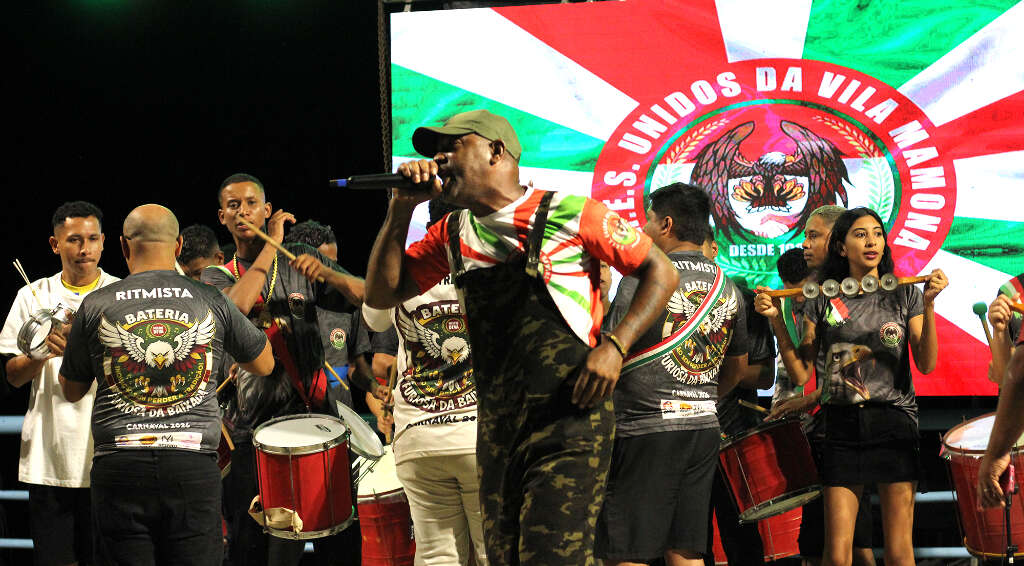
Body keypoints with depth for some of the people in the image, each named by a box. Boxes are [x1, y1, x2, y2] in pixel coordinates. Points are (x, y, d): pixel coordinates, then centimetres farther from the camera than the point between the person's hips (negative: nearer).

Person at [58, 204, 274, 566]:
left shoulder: (96, 306, 4)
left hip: (120, 467, 0)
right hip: (194, 467, 0)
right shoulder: (211, 301, 4)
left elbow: (72, 391, 16)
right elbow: (264, 365, 19)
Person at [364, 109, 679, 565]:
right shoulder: (453, 236, 14)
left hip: (569, 422, -7)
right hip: (496, 426, 7)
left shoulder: (570, 215, -4)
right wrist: (403, 208, 2)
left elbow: (661, 273, 0)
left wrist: (614, 346, -14)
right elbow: (382, 294, 12)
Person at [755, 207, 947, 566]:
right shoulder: (823, 301, 7)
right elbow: (800, 374, 4)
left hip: (893, 424, -1)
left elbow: (926, 364, -5)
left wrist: (928, 305, -15)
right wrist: (776, 321, -5)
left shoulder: (904, 295, 6)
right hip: (842, 426, 1)